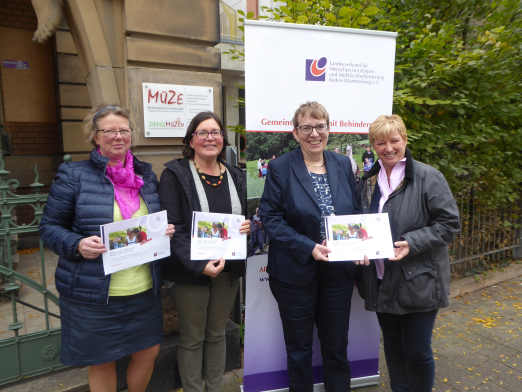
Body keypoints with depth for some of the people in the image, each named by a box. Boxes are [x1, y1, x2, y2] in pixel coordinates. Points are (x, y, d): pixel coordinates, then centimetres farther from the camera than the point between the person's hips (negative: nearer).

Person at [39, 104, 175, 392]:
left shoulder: (146, 174, 7)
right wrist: (77, 245, -21)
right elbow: (50, 227, -3)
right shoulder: (73, 174, -5)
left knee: (149, 351, 18)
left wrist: (166, 231, -4)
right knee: (102, 361, 14)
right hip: (93, 294, -3)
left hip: (144, 290, 4)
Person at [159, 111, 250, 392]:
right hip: (191, 271, -4)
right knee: (192, 338, 11)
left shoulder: (235, 176, 7)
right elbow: (172, 227, -15)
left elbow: (244, 216, 17)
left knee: (217, 333, 20)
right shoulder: (175, 174, -10)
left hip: (228, 268, 5)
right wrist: (199, 265, -24)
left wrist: (247, 226, -8)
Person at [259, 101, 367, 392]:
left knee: (337, 344, 20)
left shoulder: (343, 164, 4)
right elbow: (271, 218, -13)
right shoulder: (280, 168, -9)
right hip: (296, 272, -3)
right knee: (299, 347, 16)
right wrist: (309, 248, -21)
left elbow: (356, 212, 9)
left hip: (339, 270, 3)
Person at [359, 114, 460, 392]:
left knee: (417, 351, 5)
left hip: (418, 283, -5)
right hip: (382, 283, 5)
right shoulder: (369, 180, 8)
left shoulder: (428, 177, -10)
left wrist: (412, 243, -22)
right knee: (393, 349, 19)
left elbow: (449, 223, -11)